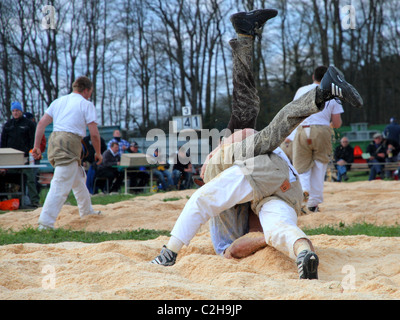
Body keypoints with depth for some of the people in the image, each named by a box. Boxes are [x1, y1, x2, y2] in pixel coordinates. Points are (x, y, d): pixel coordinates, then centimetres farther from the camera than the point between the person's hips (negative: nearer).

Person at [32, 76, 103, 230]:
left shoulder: (58, 101, 19)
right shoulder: (86, 104, 2)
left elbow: (42, 123, 9)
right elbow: (94, 133, -4)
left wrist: (36, 146, 10)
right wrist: (98, 153, 9)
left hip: (54, 141, 8)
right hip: (70, 142, -8)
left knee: (78, 177, 27)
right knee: (60, 185, -11)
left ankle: (86, 210, 42)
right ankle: (45, 223, -19)